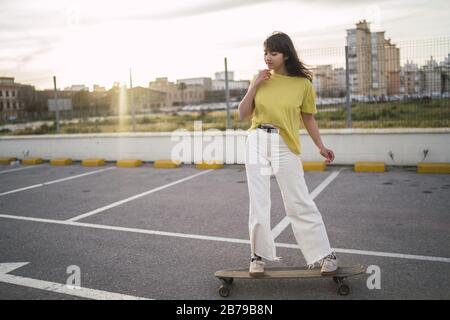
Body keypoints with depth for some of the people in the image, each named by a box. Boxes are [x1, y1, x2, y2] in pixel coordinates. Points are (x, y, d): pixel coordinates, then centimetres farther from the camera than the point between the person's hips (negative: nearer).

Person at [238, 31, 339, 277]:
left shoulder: (302, 83, -1)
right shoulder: (261, 79, 7)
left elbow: (308, 118, 8)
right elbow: (243, 114, 6)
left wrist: (320, 146, 3)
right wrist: (254, 86, -5)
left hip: (285, 146, -3)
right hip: (257, 143, 3)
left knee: (299, 203, -1)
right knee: (258, 203, 6)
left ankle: (325, 254, 13)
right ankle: (259, 255, 19)